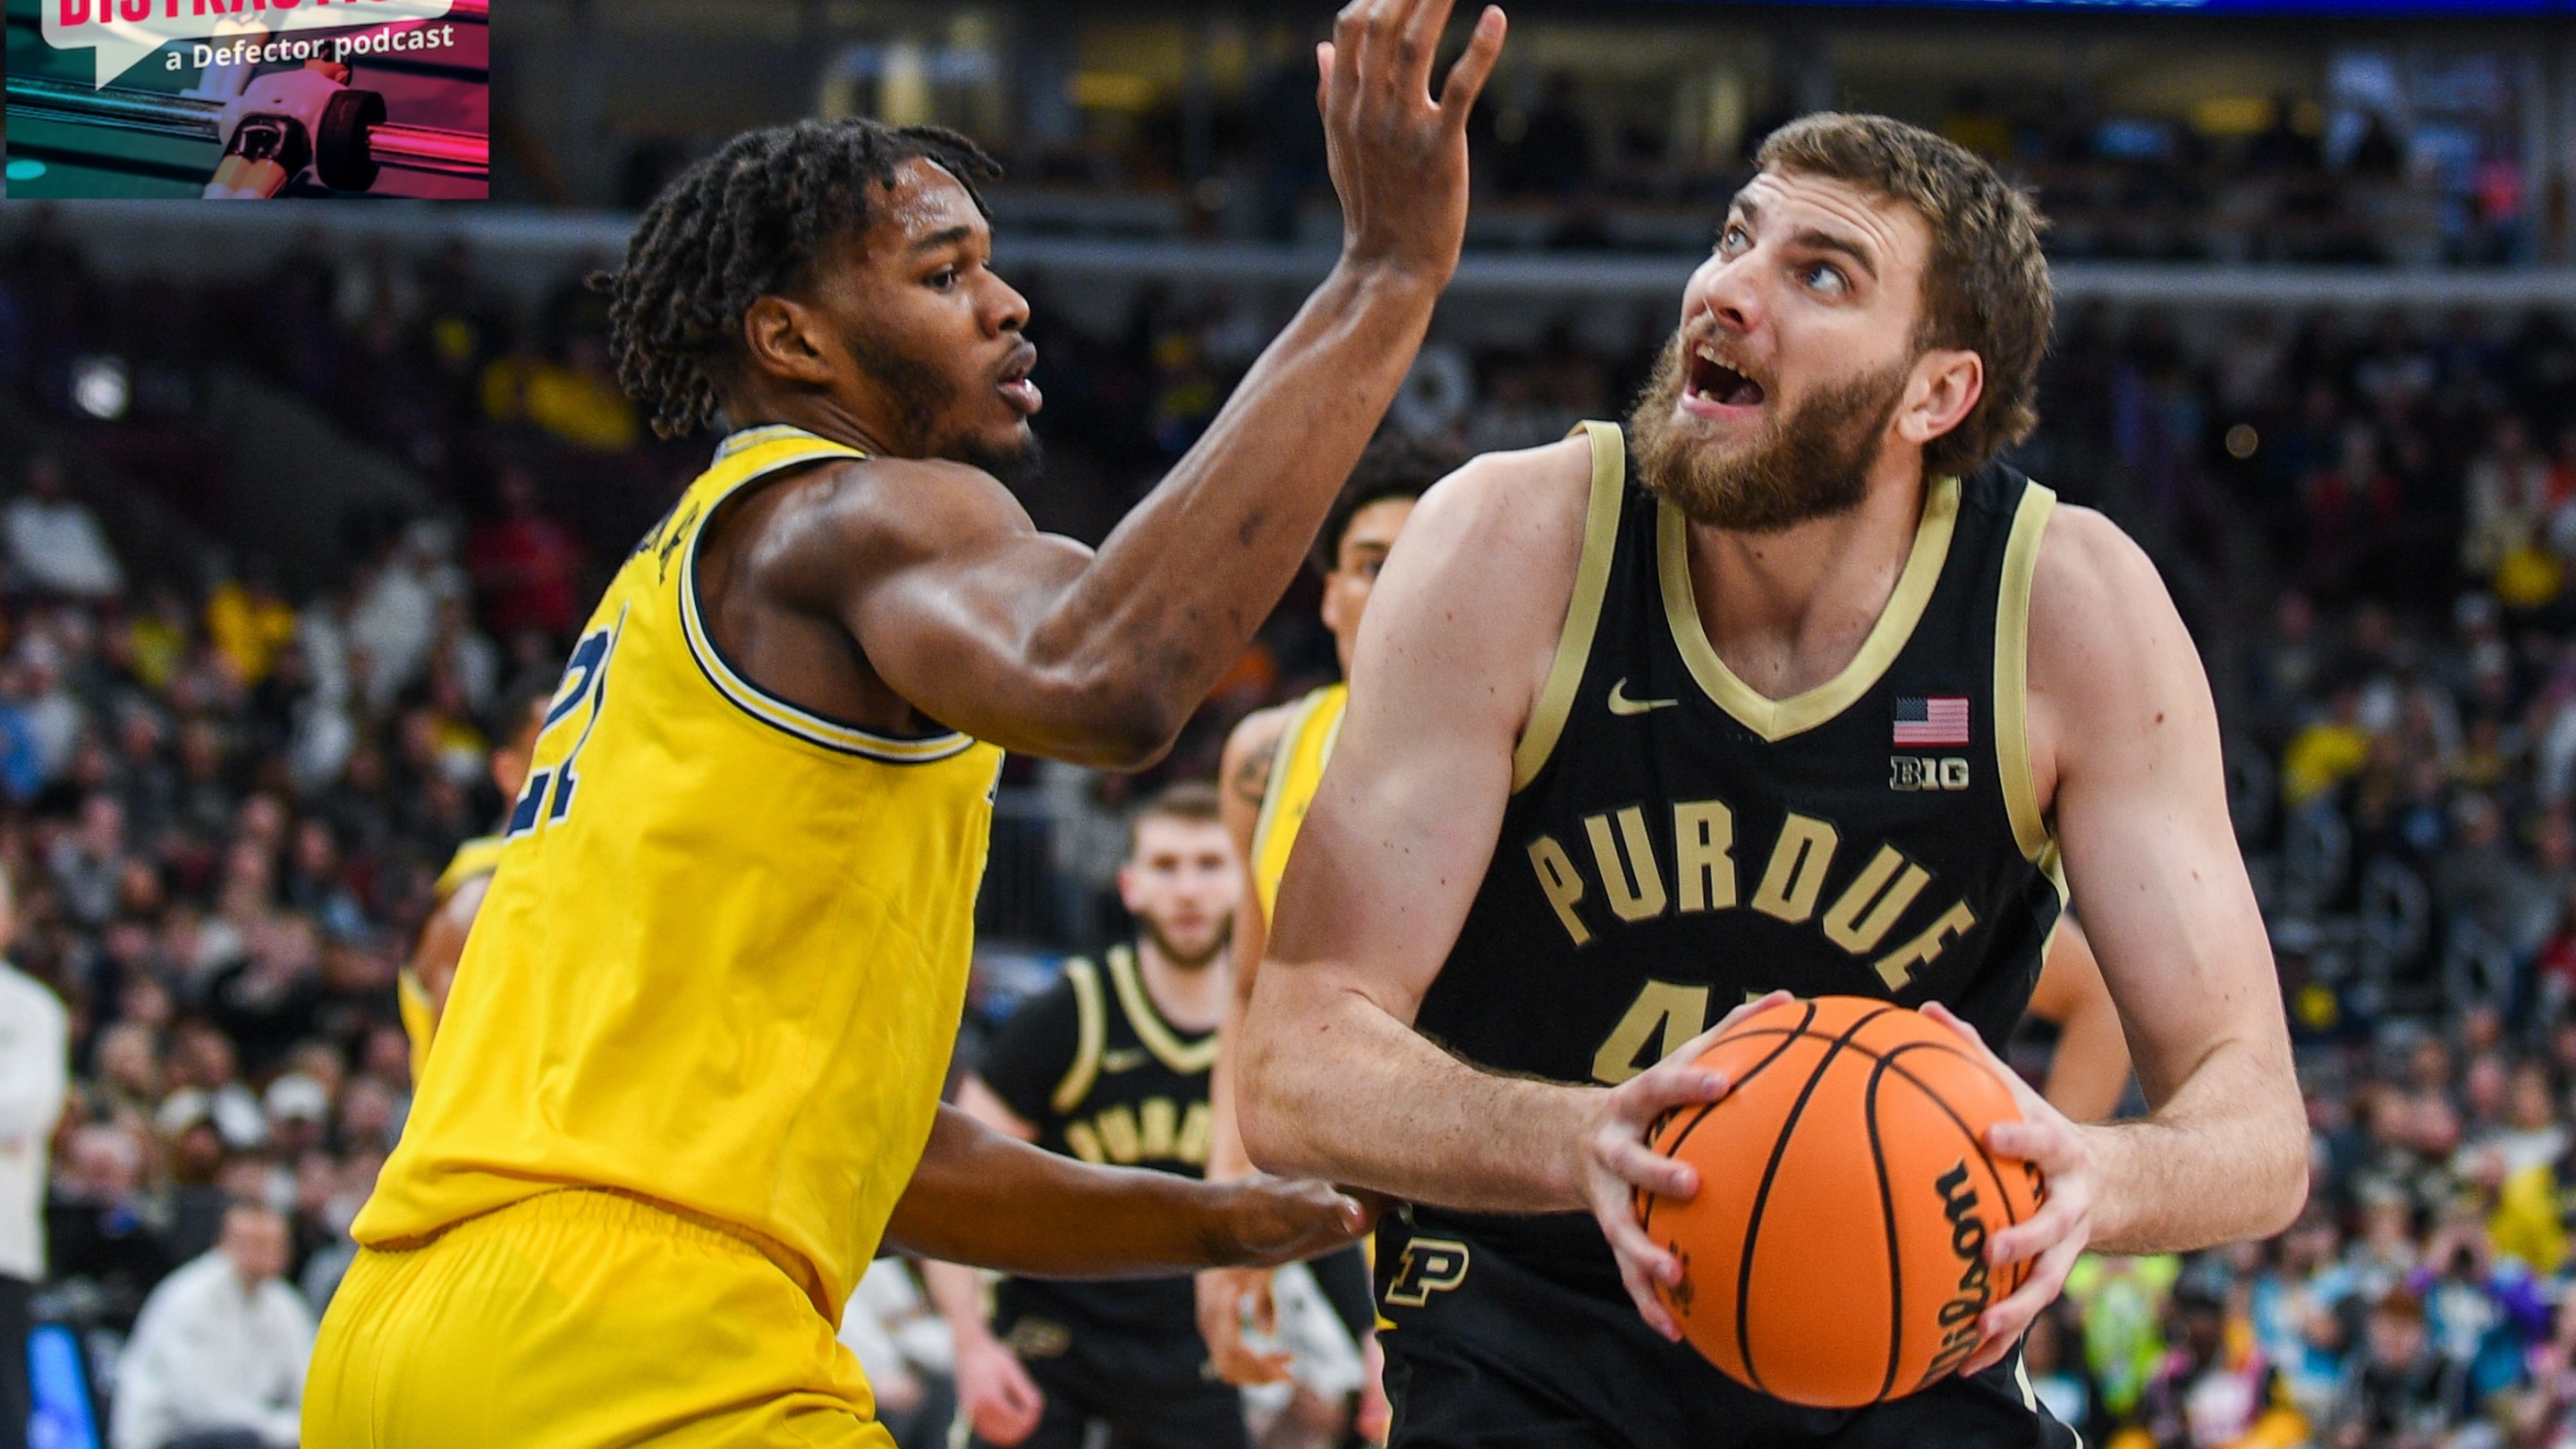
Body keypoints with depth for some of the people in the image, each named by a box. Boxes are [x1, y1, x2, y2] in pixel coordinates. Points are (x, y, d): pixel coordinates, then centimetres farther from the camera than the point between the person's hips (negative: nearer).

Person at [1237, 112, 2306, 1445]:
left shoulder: (2071, 608, -12)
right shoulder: (1516, 546, -14)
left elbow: (2255, 1128, -12)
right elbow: (1297, 1075, -19)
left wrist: (2095, 1178, -37)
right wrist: (1586, 1145, -40)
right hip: (1536, 1333, -2)